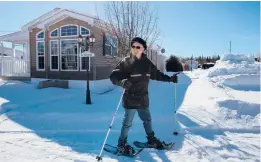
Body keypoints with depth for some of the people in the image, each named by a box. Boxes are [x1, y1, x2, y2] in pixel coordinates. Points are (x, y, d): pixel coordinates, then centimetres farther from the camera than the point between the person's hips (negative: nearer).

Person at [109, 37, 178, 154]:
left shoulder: (147, 62, 5)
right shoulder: (126, 62, -10)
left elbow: (156, 74, 19)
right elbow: (113, 76, -16)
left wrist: (169, 78, 17)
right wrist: (122, 82, -36)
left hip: (143, 98, 5)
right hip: (130, 98, -5)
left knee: (147, 119, 20)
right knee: (128, 122, 4)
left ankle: (151, 138, 41)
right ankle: (121, 144, 22)